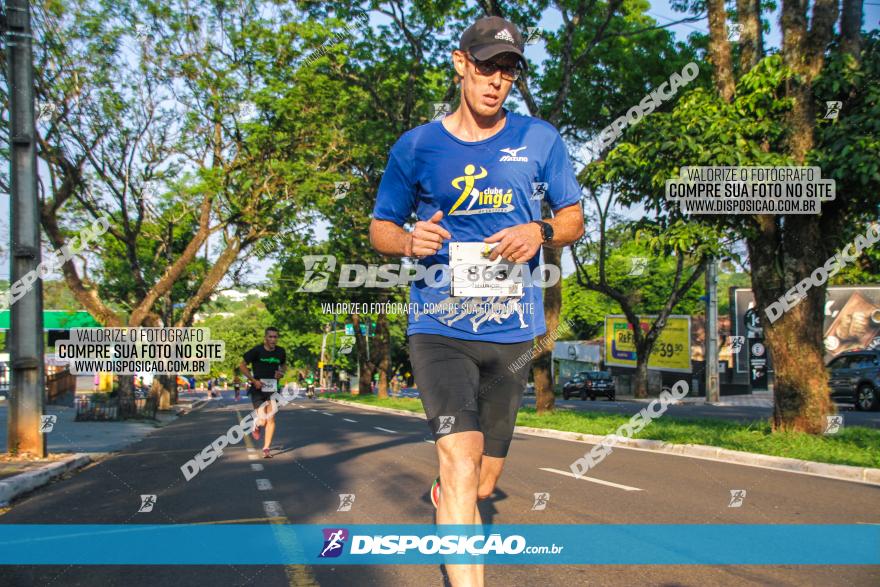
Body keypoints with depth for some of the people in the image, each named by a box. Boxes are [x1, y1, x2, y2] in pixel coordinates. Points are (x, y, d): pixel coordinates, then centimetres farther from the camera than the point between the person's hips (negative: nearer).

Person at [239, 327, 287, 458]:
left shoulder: (280, 352, 1)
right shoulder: (256, 351, -11)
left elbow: (284, 365, 21)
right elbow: (242, 366, -3)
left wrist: (281, 372, -2)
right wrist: (254, 380, -12)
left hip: (273, 389, 3)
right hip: (258, 389, -3)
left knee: (271, 419, 0)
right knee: (262, 420, -11)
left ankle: (266, 449, 12)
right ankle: (256, 424, 27)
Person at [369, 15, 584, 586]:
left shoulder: (539, 139, 6)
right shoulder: (416, 146, 3)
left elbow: (575, 218, 11)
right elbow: (380, 227, 10)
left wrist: (540, 232, -13)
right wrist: (410, 240, -14)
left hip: (512, 329, 2)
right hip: (440, 327, -2)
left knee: (482, 483, 12)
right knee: (463, 462, -21)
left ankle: (446, 490, 47)